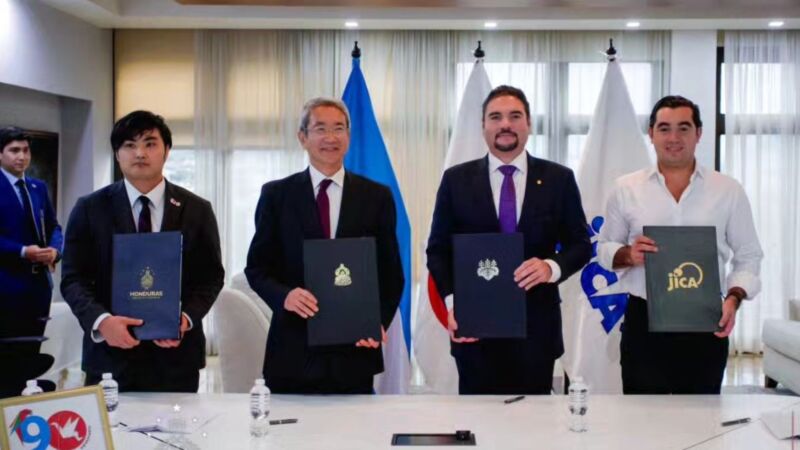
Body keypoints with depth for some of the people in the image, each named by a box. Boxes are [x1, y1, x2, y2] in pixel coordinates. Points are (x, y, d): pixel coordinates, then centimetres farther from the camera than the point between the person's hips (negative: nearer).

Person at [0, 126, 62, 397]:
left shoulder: (39, 187, 15)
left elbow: (53, 227, 14)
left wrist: (54, 249, -6)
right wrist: (23, 252, -22)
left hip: (39, 282, 6)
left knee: (30, 354, 11)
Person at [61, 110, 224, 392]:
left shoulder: (197, 210, 4)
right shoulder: (90, 209, 3)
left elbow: (211, 276, 5)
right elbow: (73, 279, 1)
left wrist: (186, 317, -13)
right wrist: (101, 320, -17)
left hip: (176, 356, 1)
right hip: (110, 354, 0)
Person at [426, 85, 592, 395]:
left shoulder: (558, 179, 4)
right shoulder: (456, 180, 4)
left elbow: (580, 245, 6)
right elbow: (438, 250, 6)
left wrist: (552, 267, -15)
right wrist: (452, 302, -9)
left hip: (536, 324, 0)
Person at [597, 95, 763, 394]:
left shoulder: (728, 191, 4)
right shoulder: (626, 189, 4)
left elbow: (748, 256, 6)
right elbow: (605, 249, 10)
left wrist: (734, 298, -11)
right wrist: (628, 255, -12)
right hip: (643, 323, 0)